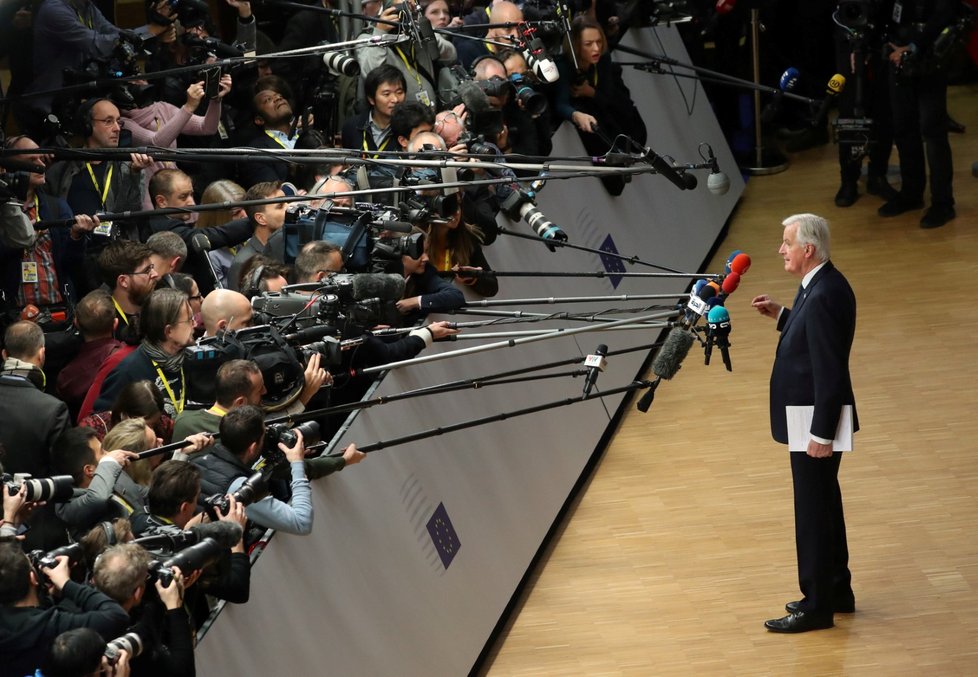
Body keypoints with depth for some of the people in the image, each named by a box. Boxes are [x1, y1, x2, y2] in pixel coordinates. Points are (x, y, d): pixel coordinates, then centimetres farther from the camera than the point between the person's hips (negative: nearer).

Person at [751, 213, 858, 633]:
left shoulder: (822, 297, -26)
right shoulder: (823, 285, 6)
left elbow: (830, 370, -26)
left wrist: (821, 435, -23)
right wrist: (781, 315, 8)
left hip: (817, 423, -11)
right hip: (816, 422, 11)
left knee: (813, 512, 0)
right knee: (823, 505, 20)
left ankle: (817, 606, 10)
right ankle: (836, 591, 32)